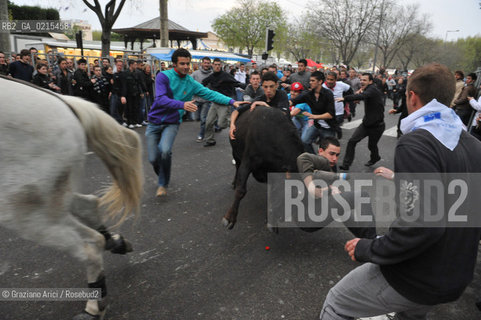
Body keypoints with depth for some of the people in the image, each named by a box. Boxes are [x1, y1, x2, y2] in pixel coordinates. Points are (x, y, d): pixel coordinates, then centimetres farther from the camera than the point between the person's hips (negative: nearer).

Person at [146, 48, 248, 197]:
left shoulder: (191, 83, 0)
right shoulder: (164, 76, -10)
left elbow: (210, 94, -6)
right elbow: (161, 99, -23)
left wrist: (232, 101, -19)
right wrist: (182, 105, -38)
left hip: (171, 123, 1)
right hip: (154, 122, -1)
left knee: (165, 151, -26)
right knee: (153, 158, -1)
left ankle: (163, 184, -2)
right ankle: (162, 176, 36)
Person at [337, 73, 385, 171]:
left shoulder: (372, 89, -21)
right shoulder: (368, 90, 8)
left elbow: (362, 96, -44)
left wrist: (344, 98, -53)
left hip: (376, 125, -7)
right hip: (366, 123, 7)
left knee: (371, 145, 11)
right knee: (352, 141, -8)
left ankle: (375, 158, 45)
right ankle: (346, 165, -4)